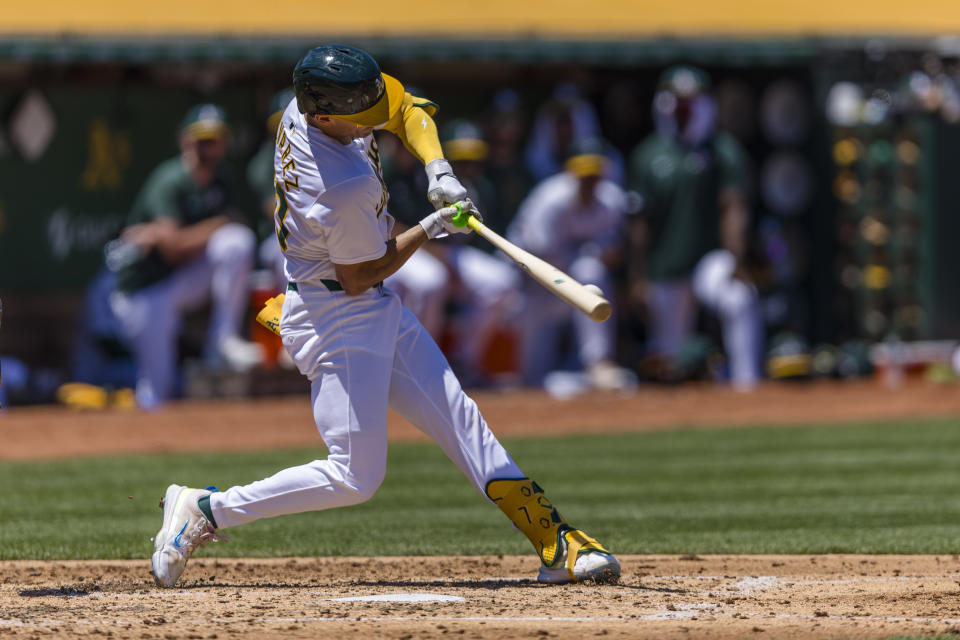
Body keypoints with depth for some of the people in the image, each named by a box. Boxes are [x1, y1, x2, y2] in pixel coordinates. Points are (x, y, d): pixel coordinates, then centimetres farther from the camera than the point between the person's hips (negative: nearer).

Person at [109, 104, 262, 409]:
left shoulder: (219, 181, 3)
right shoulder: (169, 182, -19)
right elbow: (174, 249, -26)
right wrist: (220, 224, -19)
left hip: (186, 281, 5)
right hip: (146, 289, -5)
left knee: (238, 242, -24)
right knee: (159, 395, -10)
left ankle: (224, 340, -15)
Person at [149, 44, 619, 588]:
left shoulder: (311, 103, -8)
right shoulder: (347, 188, -32)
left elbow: (406, 109, 10)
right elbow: (358, 278, -18)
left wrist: (438, 169, -7)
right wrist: (430, 229, -8)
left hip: (377, 311, 10)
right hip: (337, 317, -10)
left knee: (458, 416, 8)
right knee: (356, 477, -9)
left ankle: (556, 543, 9)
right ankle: (204, 510, 0)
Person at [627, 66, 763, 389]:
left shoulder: (723, 150, 0)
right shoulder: (648, 155, 6)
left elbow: (733, 210, -8)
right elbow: (641, 220, 8)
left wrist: (736, 264, -20)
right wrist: (638, 277, 5)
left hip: (711, 258, -2)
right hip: (665, 271, 2)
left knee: (742, 301, -32)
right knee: (669, 353, 7)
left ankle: (747, 384, -34)